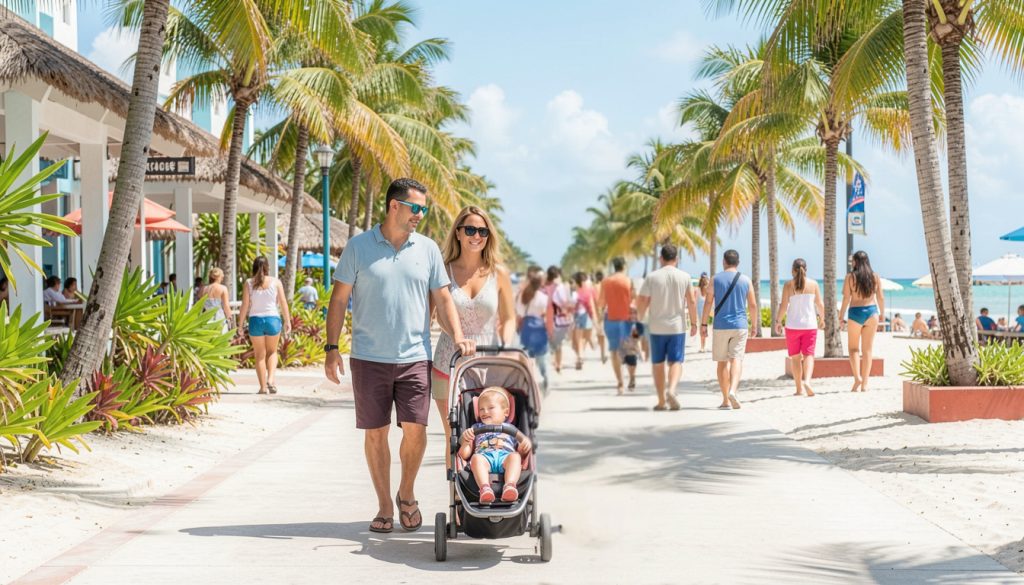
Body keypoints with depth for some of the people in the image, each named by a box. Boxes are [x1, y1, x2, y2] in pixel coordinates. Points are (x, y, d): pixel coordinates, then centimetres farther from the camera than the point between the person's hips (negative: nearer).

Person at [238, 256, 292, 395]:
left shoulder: (249, 283, -2)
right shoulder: (276, 282, -1)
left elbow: (245, 306, -4)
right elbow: (283, 303, -1)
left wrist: (240, 323, 3)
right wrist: (287, 321, 6)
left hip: (255, 320, 0)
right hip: (273, 319, 0)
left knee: (259, 355, 11)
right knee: (272, 352, 17)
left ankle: (263, 387, 10)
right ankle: (270, 379, -4)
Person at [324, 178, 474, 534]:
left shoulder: (428, 249, 7)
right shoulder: (359, 247, 1)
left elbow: (442, 299, 9)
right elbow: (339, 299, 3)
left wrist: (458, 338, -6)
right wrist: (331, 348, -3)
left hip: (415, 357, 1)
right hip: (369, 357, -1)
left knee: (415, 429, -5)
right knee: (375, 433, 4)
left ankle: (407, 495, 20)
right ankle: (384, 506, 17)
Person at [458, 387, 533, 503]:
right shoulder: (476, 429, 37)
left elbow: (521, 453, 23)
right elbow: (464, 455, 24)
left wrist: (526, 442, 0)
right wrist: (466, 440, 3)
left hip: (505, 456, 0)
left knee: (515, 456, -35)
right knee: (476, 458, -36)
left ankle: (510, 486, -59)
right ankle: (485, 488, -59)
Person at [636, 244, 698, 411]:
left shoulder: (652, 277, -3)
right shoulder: (684, 277, -1)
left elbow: (641, 302, -3)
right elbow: (692, 301, -1)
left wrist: (640, 319, 14)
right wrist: (693, 323, 8)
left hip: (657, 327, 0)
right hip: (678, 326, 0)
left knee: (658, 363, 10)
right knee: (676, 362, 3)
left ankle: (661, 401, 11)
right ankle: (671, 390, -23)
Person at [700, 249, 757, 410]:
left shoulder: (716, 279, 0)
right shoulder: (746, 280, 3)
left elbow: (708, 303, -3)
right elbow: (753, 305, 5)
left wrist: (703, 324, 3)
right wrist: (753, 325, 15)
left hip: (720, 326, 0)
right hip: (740, 326, 0)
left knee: (722, 362, 7)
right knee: (736, 360, -3)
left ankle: (725, 400, 7)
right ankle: (732, 390, -27)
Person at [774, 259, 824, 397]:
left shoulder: (788, 285, -6)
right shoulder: (813, 284, 0)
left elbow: (783, 306, -8)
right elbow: (820, 305, 5)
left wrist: (778, 322, 4)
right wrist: (821, 318, 22)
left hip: (793, 325, 0)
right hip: (810, 324, 1)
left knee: (795, 357, 10)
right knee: (809, 355, 1)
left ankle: (799, 388, 12)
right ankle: (807, 381, -24)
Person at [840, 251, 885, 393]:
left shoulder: (850, 276, -3)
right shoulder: (875, 277, 5)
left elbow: (846, 298, -6)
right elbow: (880, 298, 6)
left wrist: (841, 316, 0)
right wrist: (882, 314, 16)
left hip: (855, 313, -2)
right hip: (872, 312, 2)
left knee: (854, 348, 9)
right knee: (867, 349, 7)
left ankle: (857, 377, -11)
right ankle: (864, 383, 5)